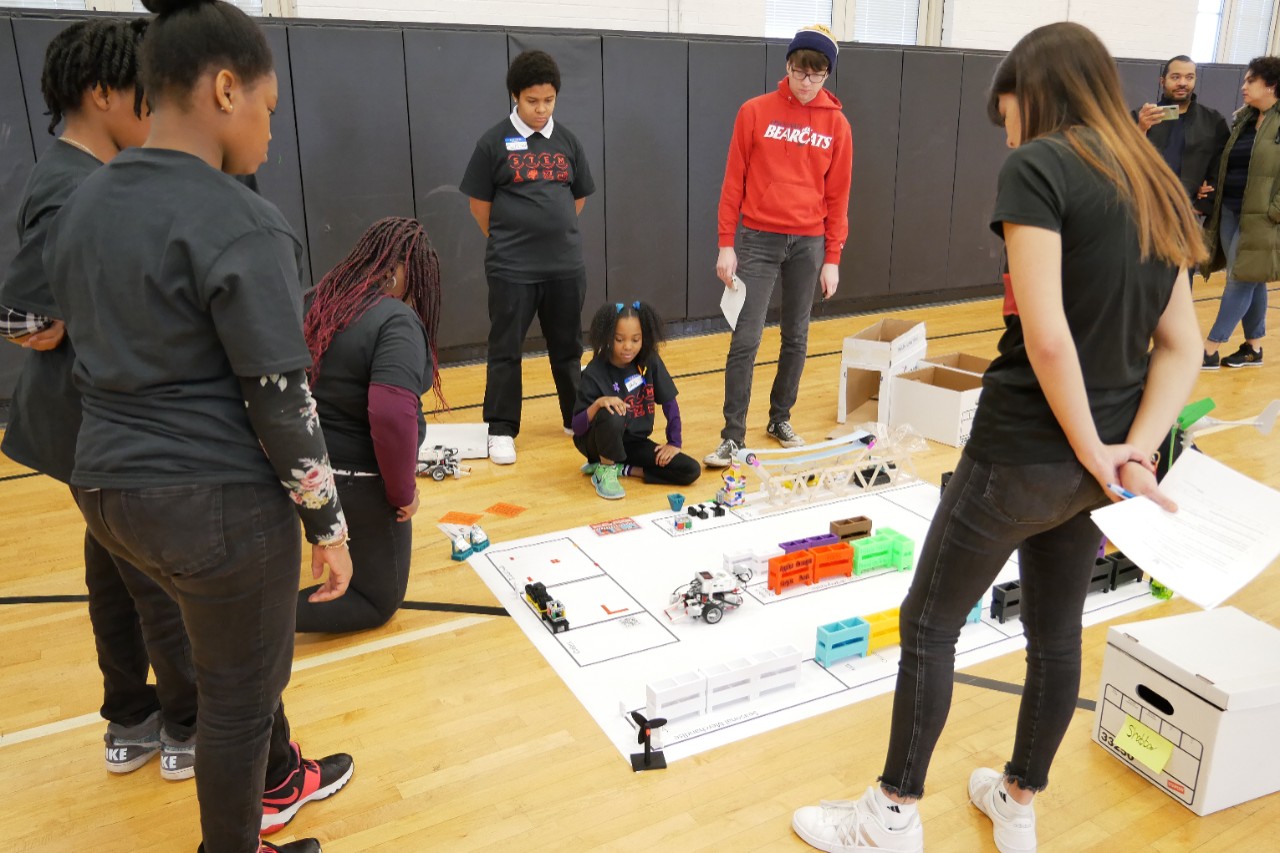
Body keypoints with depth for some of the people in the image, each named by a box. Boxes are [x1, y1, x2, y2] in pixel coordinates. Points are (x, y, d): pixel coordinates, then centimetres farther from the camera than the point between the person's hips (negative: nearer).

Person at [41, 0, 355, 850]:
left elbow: (87, 353, 12)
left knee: (241, 648, 29)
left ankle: (278, 782, 50)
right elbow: (281, 402, -20)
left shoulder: (82, 206, 7)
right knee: (238, 687, 13)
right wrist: (329, 523, -9)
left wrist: (136, 455, 20)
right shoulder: (240, 225, -19)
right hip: (218, 502, -9)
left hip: (111, 485, 9)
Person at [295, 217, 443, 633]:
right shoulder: (397, 320, -23)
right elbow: (391, 415, -34)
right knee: (379, 601, 9)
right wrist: (403, 492, -19)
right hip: (358, 481, -8)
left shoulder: (320, 302, 2)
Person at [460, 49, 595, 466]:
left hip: (566, 265, 3)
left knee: (568, 346, 13)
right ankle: (501, 430, 14)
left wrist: (556, 232, 13)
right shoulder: (494, 142, -4)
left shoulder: (567, 141, 6)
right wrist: (507, 240, 8)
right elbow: (479, 203, 1)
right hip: (511, 268, -3)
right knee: (505, 349, 3)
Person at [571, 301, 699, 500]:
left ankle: (621, 469, -3)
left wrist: (674, 443, -5)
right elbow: (577, 427, -21)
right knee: (612, 415, -39)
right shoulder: (595, 372, -20)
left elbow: (669, 402, 0)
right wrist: (598, 403, -38)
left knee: (691, 471, -13)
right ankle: (605, 470, -12)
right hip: (600, 443, -4)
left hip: (635, 442, 4)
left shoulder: (650, 361, -10)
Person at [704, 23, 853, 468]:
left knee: (797, 337, 10)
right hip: (758, 238, -2)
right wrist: (726, 244, -4)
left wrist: (832, 258, 3)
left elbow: (837, 196, 6)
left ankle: (780, 419, 26)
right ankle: (732, 436, -1)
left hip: (809, 243, 3)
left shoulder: (836, 124, 5)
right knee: (746, 339, -7)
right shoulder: (755, 112, -1)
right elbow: (734, 181, 0)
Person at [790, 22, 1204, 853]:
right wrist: (1134, 450, -5)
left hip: (1024, 450, -8)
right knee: (1057, 629, 19)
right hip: (1098, 457, 8)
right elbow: (1182, 348, 5)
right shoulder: (1154, 186, 11)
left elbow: (1045, 334, -23)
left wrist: (1091, 451, -14)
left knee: (930, 623, 7)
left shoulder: (1039, 166, -13)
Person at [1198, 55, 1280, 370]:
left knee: (1242, 280, -2)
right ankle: (1253, 348, 22)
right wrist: (1212, 185, 4)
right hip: (1230, 211, 7)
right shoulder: (1243, 119, 13)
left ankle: (1210, 350, 1)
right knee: (1252, 282, 14)